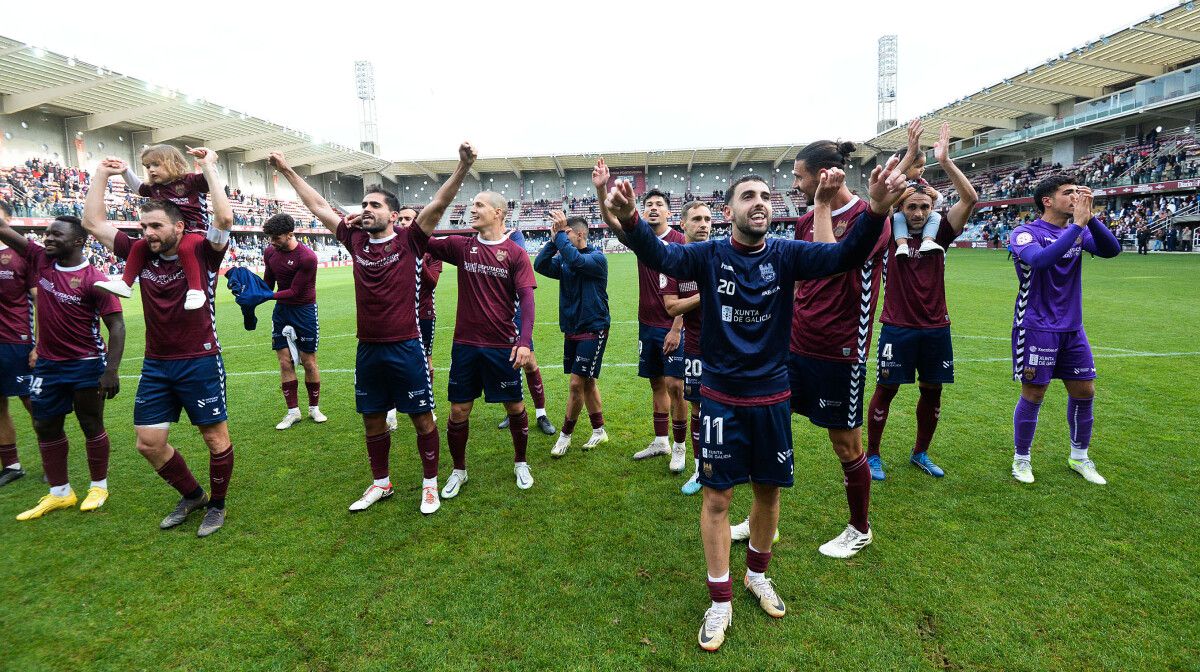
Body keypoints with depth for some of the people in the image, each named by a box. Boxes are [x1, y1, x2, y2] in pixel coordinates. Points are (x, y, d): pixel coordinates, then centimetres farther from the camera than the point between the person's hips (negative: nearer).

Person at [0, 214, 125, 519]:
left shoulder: (93, 279, -15)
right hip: (48, 364, 7)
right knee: (46, 426, 12)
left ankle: (99, 486, 22)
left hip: (86, 365, -6)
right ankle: (60, 493, 24)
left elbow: (116, 326, -17)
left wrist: (112, 370, -23)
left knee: (91, 425, 6)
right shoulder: (41, 260, 1)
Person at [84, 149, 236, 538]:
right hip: (155, 365, 6)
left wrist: (209, 168, -17)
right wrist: (102, 175, 12)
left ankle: (217, 505, 24)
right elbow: (93, 222, 12)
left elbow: (225, 218, -25)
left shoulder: (201, 254, -9)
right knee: (148, 443, 10)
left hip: (199, 362, -6)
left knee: (216, 438, 3)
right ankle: (192, 496, 30)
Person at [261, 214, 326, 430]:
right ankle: (293, 411, 13)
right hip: (281, 310, 5)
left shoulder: (307, 257, -20)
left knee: (308, 362, 4)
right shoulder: (269, 252, 0)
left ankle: (314, 408, 21)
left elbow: (294, 291, -20)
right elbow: (268, 282, 8)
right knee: (285, 362, 3)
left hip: (304, 310, -5)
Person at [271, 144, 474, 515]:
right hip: (367, 348, 5)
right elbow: (318, 207, 17)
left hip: (406, 347, -5)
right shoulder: (356, 240, 7)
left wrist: (462, 167, -28)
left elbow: (438, 204, -17)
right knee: (372, 419, 15)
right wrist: (288, 172, 22)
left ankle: (430, 483, 21)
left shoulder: (409, 241, -5)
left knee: (422, 417, 5)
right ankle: (381, 483, 33)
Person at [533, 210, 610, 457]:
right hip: (572, 330, 7)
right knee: (587, 382, 14)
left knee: (577, 383, -6)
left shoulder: (597, 258, -11)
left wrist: (561, 233, -22)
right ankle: (599, 431, 28)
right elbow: (540, 265, -8)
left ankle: (566, 435, 11)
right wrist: (553, 239, -15)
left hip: (593, 330, -7)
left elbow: (576, 260, -31)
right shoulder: (563, 259, 6)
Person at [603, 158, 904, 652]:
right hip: (721, 398, -2)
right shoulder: (710, 256, -9)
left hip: (771, 397, 2)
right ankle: (720, 602, 23)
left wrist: (877, 209, -39)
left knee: (768, 490, 15)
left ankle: (757, 574, 42)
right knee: (716, 497, 5)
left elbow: (844, 256, -19)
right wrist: (629, 220, -46)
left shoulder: (785, 255, -5)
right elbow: (660, 256, -25)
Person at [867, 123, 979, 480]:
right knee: (885, 390, 2)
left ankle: (921, 453, 31)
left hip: (936, 328, 4)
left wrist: (945, 161, -15)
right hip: (897, 328, -3)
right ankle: (872, 455, 17)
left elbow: (970, 199, -7)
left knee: (932, 391, 12)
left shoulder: (940, 233, 3)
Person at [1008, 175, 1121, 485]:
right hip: (1036, 328, -6)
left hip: (1072, 328, 6)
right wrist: (1077, 224, -26)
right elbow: (1041, 259, -29)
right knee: (1033, 395, 0)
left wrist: (1089, 217, -19)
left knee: (1084, 392, 11)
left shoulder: (1078, 231, 8)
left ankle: (1079, 457, 29)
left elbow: (1112, 249, -8)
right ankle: (1021, 459, 17)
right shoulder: (1025, 233, -10)